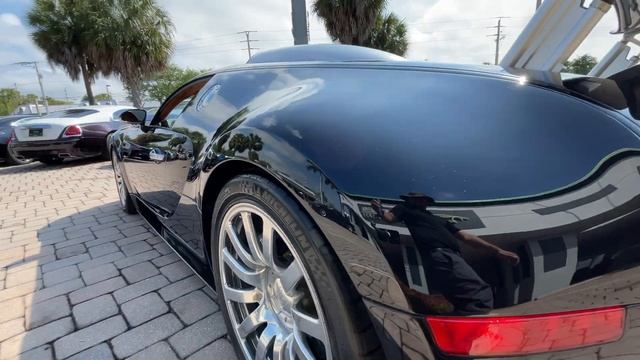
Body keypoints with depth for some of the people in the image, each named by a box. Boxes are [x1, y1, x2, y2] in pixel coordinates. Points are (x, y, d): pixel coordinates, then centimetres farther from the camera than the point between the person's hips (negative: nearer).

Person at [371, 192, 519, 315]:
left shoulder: (438, 219, 37)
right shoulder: (405, 209, 26)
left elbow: (465, 236, 34)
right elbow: (389, 217, 9)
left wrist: (498, 251, 31)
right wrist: (380, 211, -7)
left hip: (453, 256, 8)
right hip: (440, 255, -8)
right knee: (482, 295, -24)